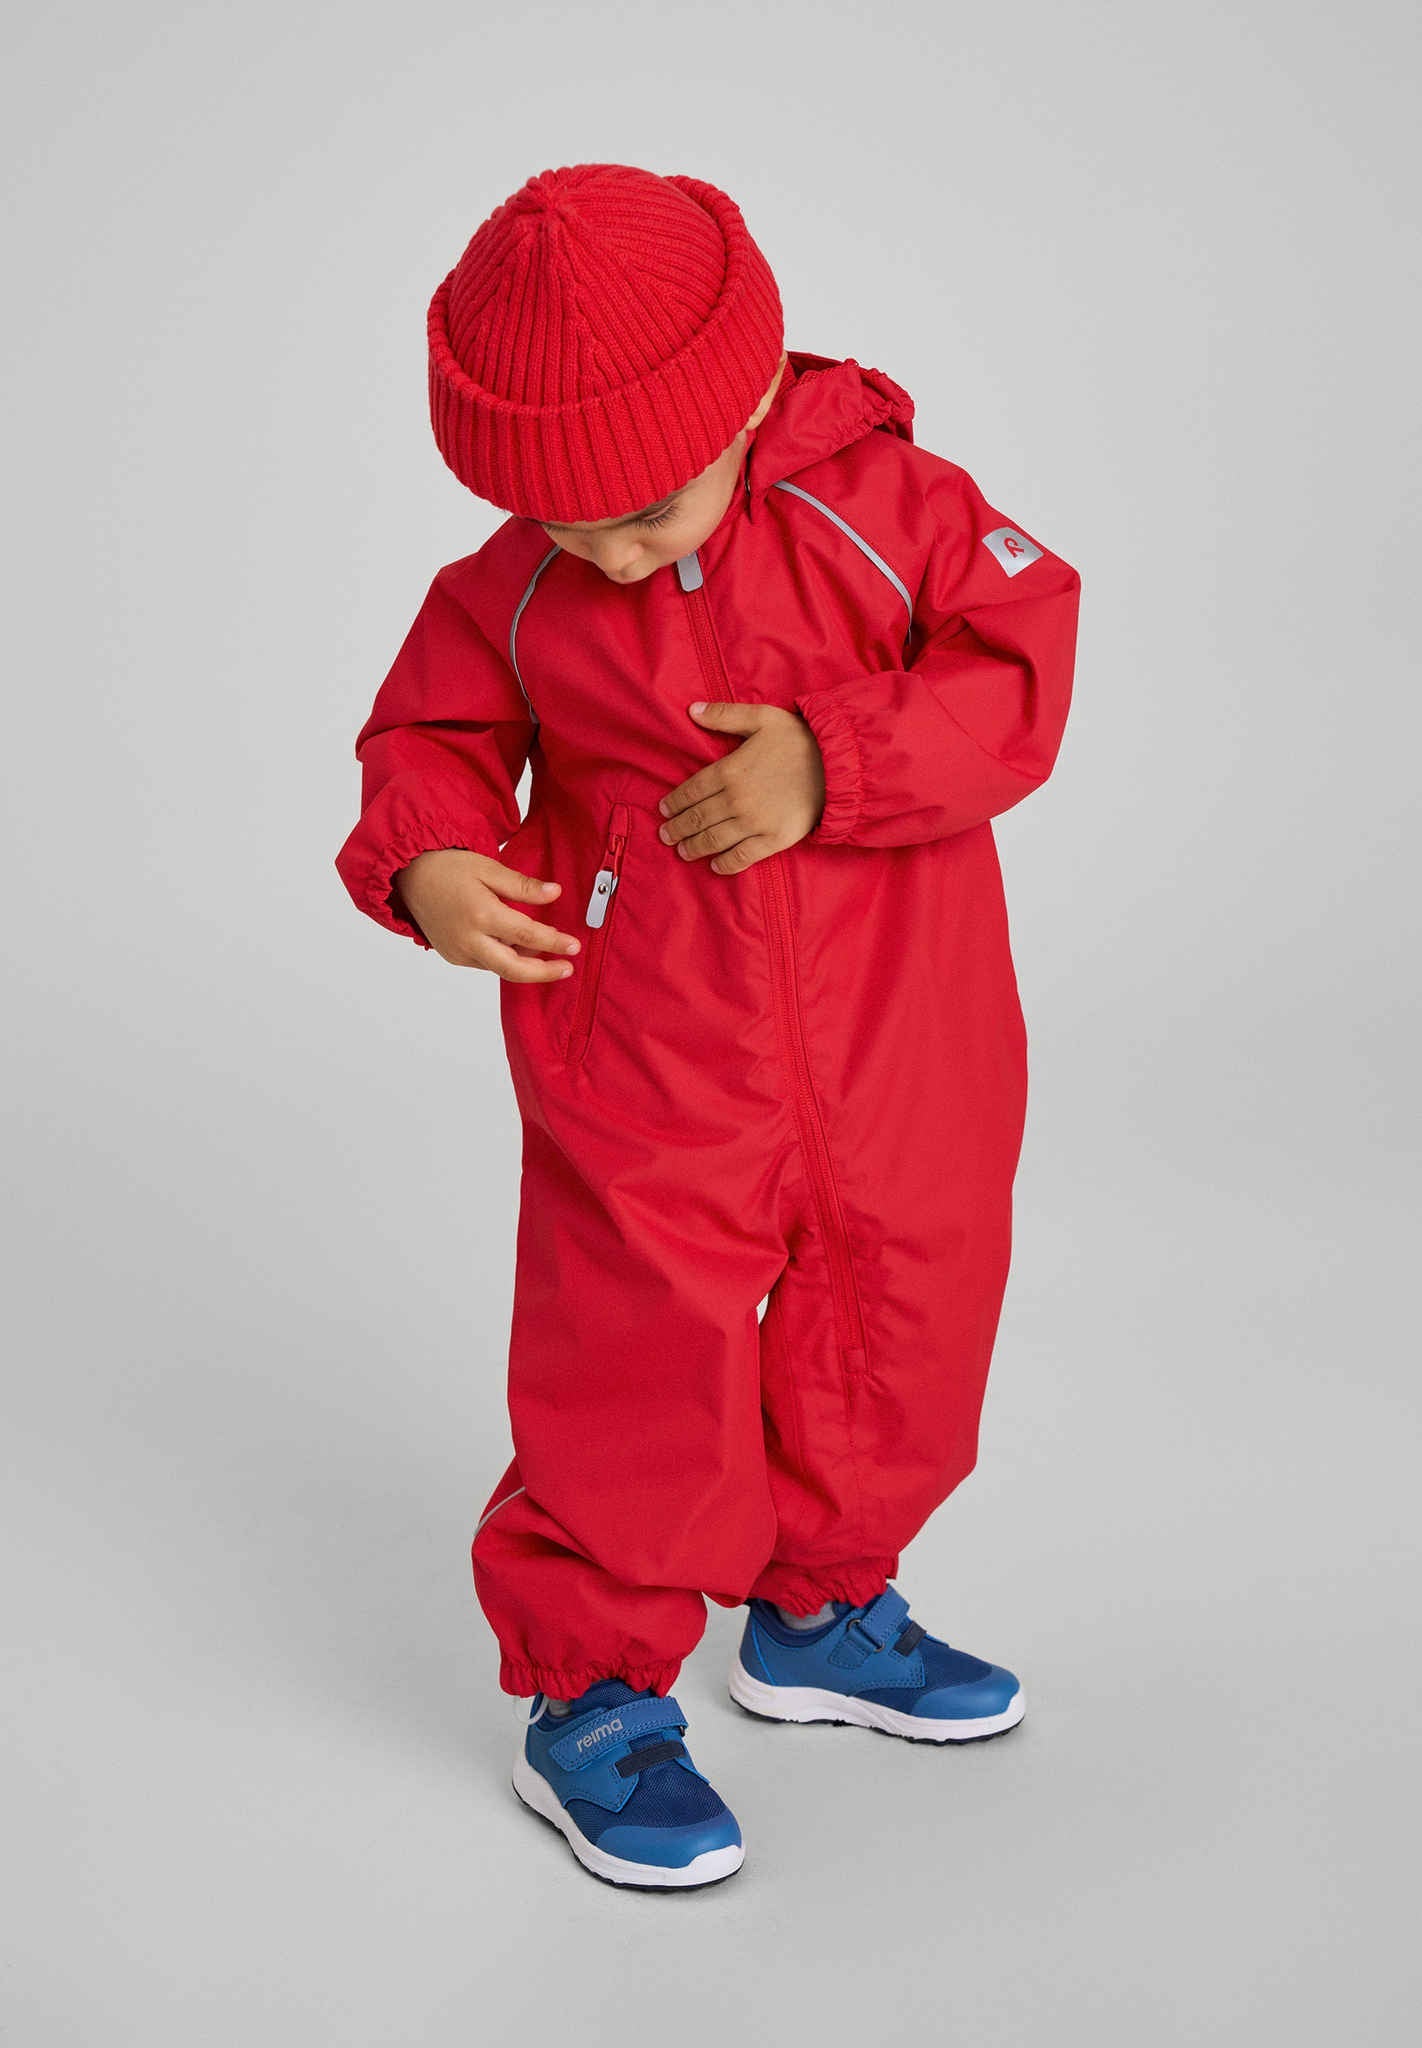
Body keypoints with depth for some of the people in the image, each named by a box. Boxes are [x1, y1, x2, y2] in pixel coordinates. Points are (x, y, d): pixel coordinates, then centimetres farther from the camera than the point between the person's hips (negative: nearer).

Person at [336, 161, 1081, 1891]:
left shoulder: (883, 502, -8)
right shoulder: (508, 591, -3)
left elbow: (1022, 676, -12)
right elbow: (434, 732, 9)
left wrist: (833, 765, -24)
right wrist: (429, 860, -12)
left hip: (898, 1052, 2)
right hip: (644, 1072, -1)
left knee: (896, 1348, 16)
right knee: (633, 1367, -2)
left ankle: (822, 1611, 40)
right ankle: (591, 1699, 16)